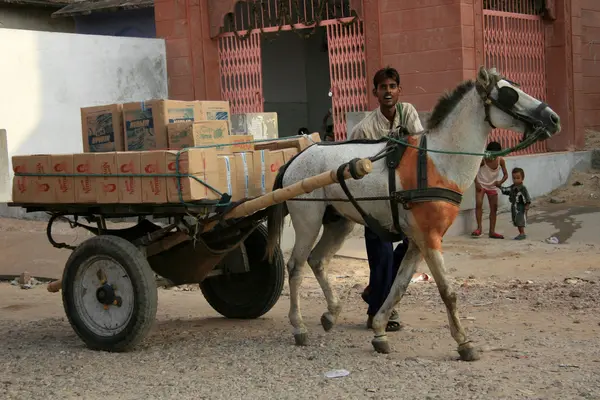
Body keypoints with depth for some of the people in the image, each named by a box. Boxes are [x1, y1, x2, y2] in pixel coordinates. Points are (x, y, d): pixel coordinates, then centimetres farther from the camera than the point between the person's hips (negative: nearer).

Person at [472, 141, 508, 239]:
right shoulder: (483, 159, -20)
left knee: (494, 208, 3)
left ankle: (492, 231, 10)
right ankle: (479, 228, -12)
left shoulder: (501, 160, -14)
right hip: (481, 185, -3)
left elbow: (505, 174, -7)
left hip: (492, 186, 3)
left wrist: (500, 182, -27)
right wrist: (476, 183, -20)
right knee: (479, 204, -19)